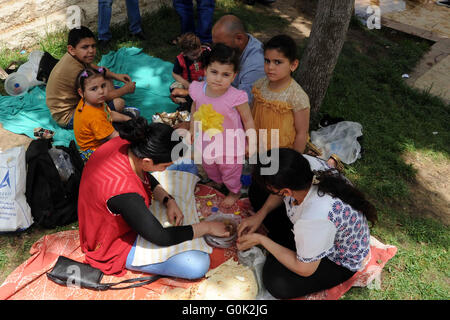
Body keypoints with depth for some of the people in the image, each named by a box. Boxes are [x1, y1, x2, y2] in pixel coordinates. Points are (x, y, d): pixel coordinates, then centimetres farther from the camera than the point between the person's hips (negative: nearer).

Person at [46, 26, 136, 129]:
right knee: (118, 103, -24)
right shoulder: (75, 70, -34)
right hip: (67, 118, -10)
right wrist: (125, 90, -13)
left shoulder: (75, 56, -7)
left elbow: (92, 67, 17)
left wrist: (114, 75, 4)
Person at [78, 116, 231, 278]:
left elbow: (144, 176, 5)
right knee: (199, 265, -20)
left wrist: (168, 201, -10)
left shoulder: (123, 143, -18)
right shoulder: (124, 191, -41)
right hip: (115, 246, -8)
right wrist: (207, 227, -19)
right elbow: (161, 238, -30)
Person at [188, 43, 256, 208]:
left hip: (229, 145, -4)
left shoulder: (236, 97, -32)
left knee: (230, 171, 23)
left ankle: (234, 192, 55)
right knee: (209, 167, 31)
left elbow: (247, 120, -16)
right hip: (206, 142, 4)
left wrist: (251, 144, -9)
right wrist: (192, 128, 13)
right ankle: (216, 184, 64)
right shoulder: (198, 89, -20)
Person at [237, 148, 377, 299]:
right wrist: (260, 214, -12)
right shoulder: (306, 163, -28)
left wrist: (261, 240, -20)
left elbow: (305, 270, -26)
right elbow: (283, 193, 0)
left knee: (276, 283, -26)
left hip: (339, 259, -7)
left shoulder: (315, 218, -46)